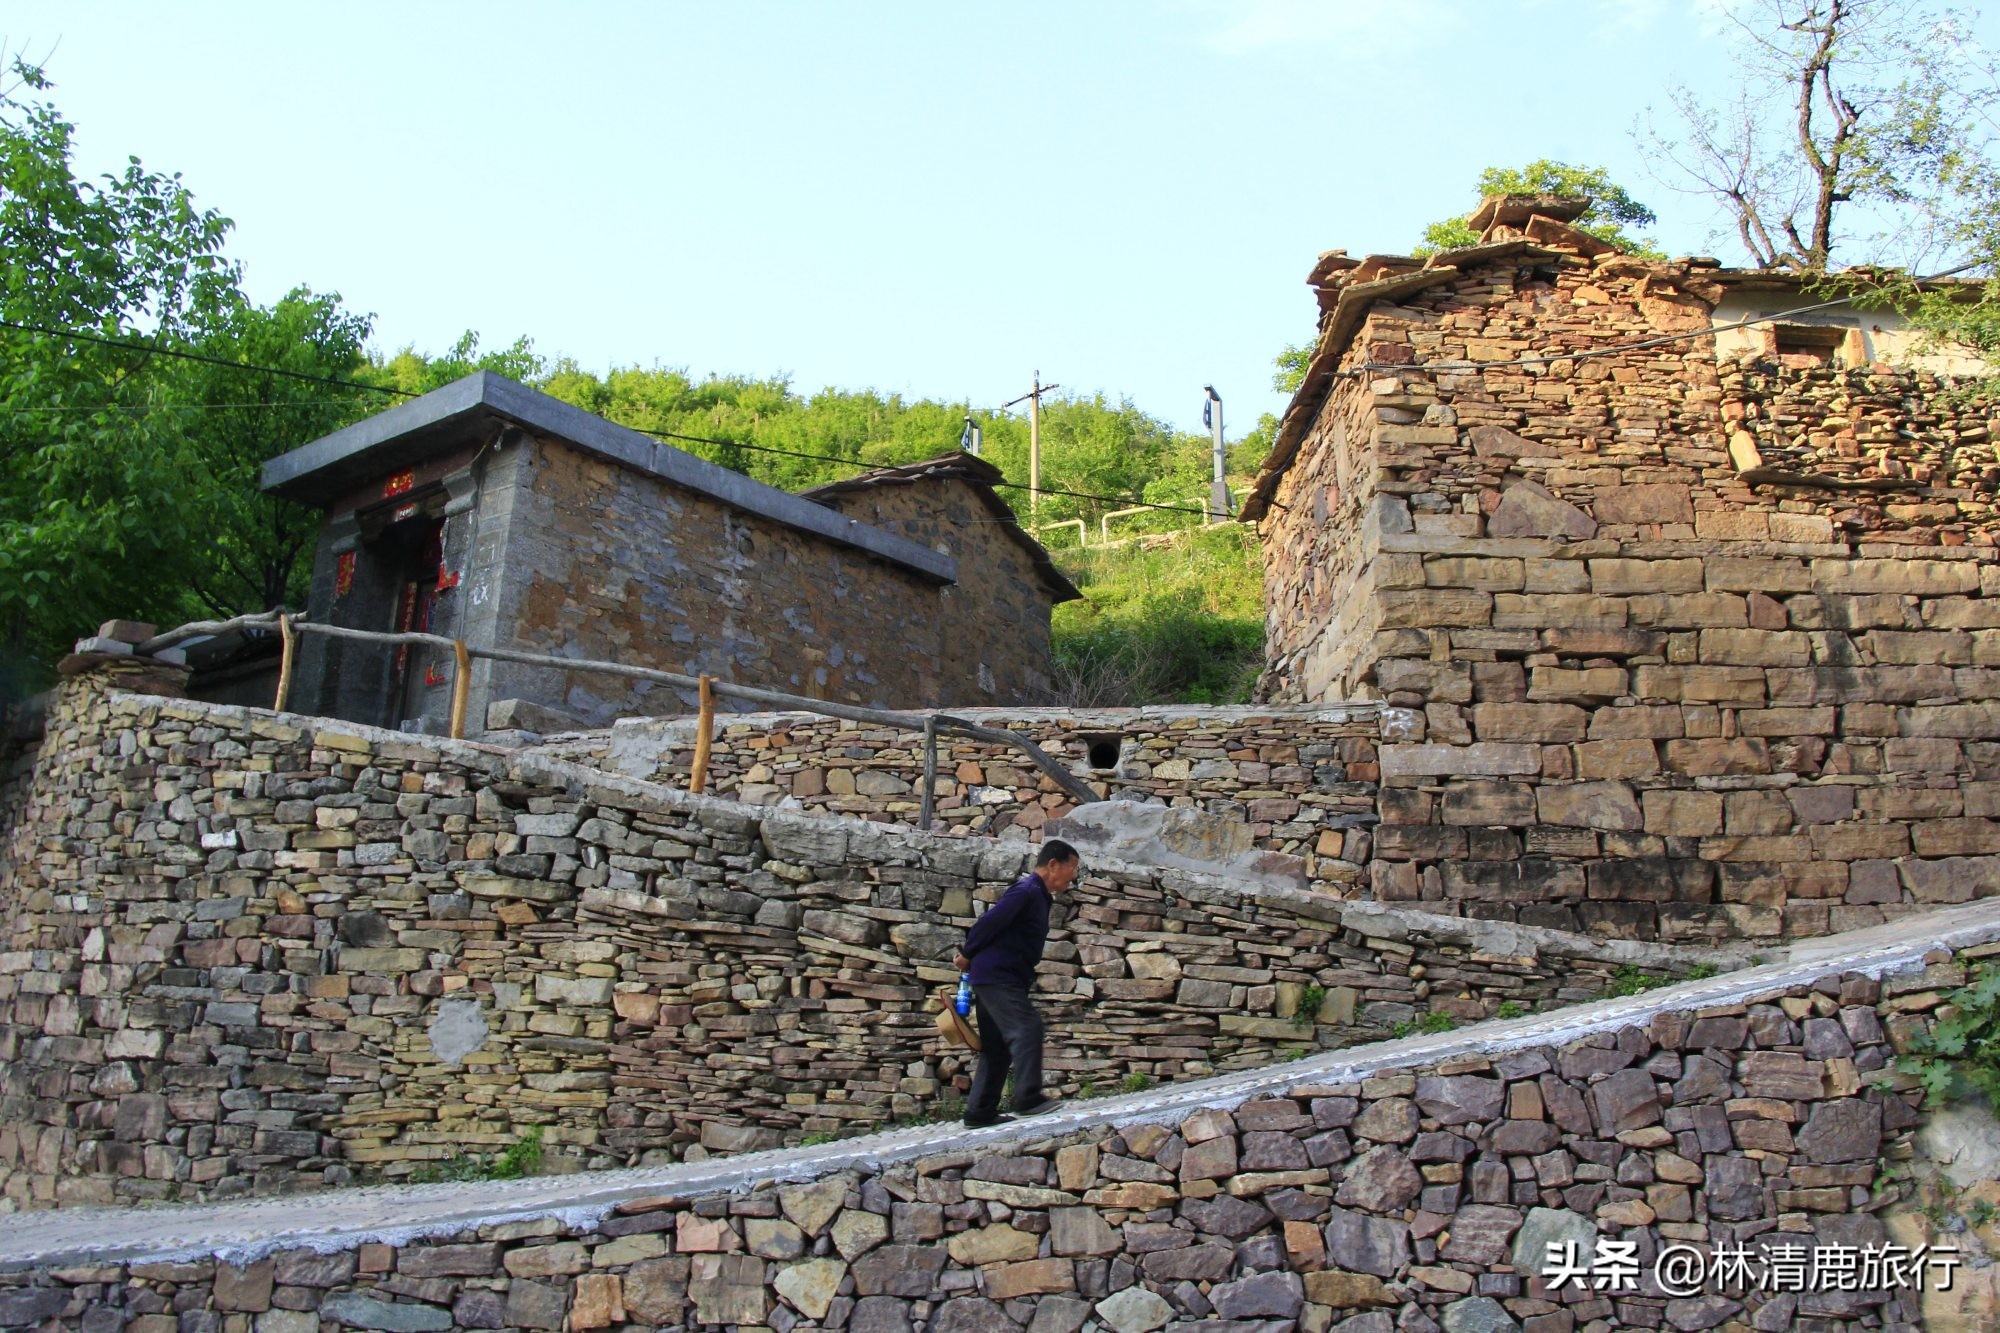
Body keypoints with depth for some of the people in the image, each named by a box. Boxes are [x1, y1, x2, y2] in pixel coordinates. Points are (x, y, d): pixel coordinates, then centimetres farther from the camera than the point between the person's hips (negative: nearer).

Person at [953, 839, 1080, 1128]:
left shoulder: (1039, 896, 18)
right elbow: (989, 922, -18)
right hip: (996, 976, -10)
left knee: (998, 1048, 9)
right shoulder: (1027, 891, -14)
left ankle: (979, 1112, 12)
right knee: (1027, 1026, -17)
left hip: (998, 980, 10)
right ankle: (1028, 1098, -19)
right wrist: (967, 956, -7)